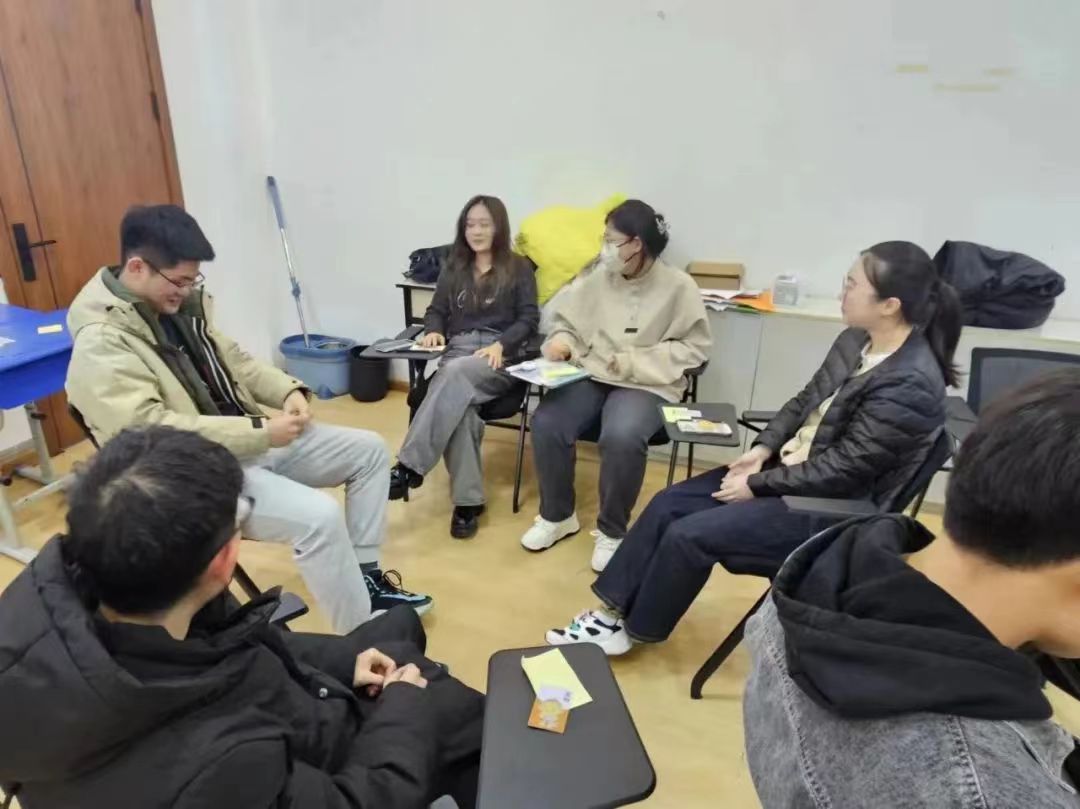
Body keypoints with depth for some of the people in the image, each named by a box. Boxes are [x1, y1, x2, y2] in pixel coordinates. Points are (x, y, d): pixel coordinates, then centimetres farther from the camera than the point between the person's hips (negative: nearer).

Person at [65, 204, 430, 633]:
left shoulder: (178, 302, 6)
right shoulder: (101, 344, -19)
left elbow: (231, 359, 16)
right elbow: (153, 432, -28)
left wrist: (287, 391, -3)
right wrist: (261, 432, -28)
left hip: (245, 439, 9)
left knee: (369, 450, 6)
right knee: (319, 515, -30)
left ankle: (366, 577, 15)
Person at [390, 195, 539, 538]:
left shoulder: (519, 269, 12)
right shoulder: (454, 269, 23)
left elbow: (529, 319, 3)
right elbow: (436, 311, 20)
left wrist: (501, 344, -16)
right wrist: (433, 331, -5)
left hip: (503, 358, -3)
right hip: (456, 352, 3)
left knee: (456, 374, -38)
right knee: (458, 406, -33)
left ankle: (409, 467, -38)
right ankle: (468, 501, -30)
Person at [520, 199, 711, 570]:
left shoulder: (678, 286, -4)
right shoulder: (599, 277, 6)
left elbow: (692, 347, -6)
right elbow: (568, 320, 15)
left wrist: (635, 362, -14)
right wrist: (562, 340, -9)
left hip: (646, 385, -4)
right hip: (590, 375, 4)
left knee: (621, 437, -35)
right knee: (546, 423, -22)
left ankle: (612, 531, -8)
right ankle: (558, 516, 3)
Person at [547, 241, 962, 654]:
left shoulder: (910, 385, -25)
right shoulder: (857, 341, 1)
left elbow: (842, 470, -23)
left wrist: (758, 485, -16)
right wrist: (763, 449, -3)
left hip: (829, 507, -8)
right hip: (789, 467, 9)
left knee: (688, 536, -15)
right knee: (667, 504, -2)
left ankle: (635, 630, 10)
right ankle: (612, 611, 8)